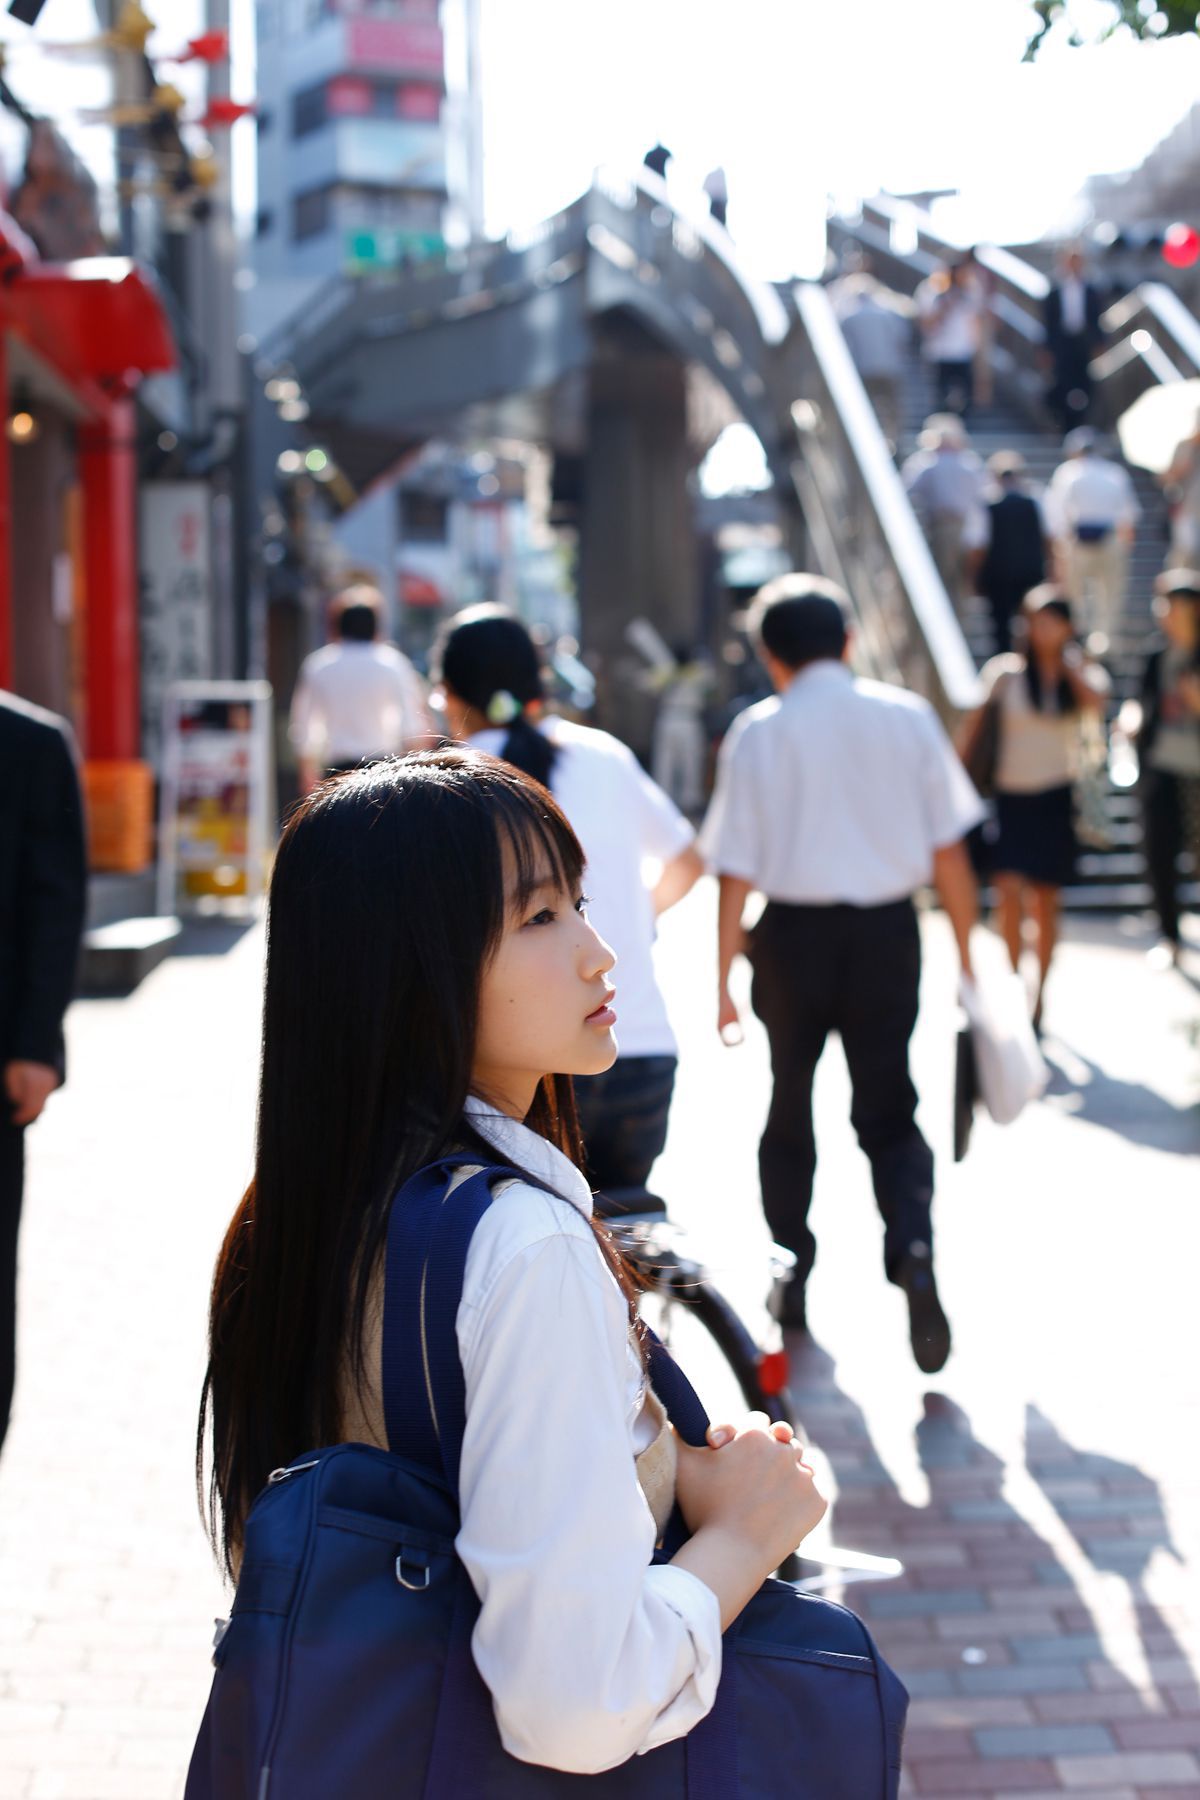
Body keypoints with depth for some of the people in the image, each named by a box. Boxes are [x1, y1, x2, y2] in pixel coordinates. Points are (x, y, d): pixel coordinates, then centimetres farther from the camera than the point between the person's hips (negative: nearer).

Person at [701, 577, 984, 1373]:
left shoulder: (758, 732, -4)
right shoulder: (907, 717, 0)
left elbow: (737, 871, -5)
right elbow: (949, 851, 0)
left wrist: (724, 979, 2)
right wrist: (966, 953, 8)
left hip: (795, 932, -1)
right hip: (888, 928, 1)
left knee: (790, 1111, 18)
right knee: (889, 1113, 11)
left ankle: (792, 1284, 26)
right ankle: (914, 1251, -15)